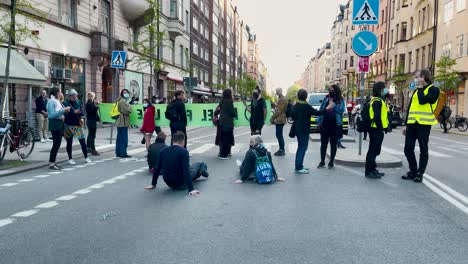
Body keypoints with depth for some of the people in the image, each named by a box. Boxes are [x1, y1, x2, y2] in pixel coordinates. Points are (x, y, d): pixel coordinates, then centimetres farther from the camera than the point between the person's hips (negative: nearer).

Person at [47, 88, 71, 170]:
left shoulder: (57, 101, 15)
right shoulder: (51, 101, -12)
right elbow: (52, 114, -21)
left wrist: (66, 110, 0)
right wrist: (64, 110, -21)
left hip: (60, 123, 9)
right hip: (55, 124, -9)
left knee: (57, 143, 12)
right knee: (56, 144, -7)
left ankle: (52, 162, 20)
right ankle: (51, 164, 0)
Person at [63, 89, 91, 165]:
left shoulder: (78, 102, 4)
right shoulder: (65, 103, -7)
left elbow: (81, 111, 14)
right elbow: (65, 114, -15)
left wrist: (81, 118, -4)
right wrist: (74, 112, -23)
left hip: (78, 125, 3)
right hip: (69, 125, -3)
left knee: (82, 141, 0)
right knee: (69, 143, 8)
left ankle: (86, 157, 12)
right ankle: (70, 159, 20)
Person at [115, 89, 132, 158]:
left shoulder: (119, 100, 18)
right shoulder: (123, 101, -14)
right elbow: (127, 111, -20)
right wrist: (130, 106, -3)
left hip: (120, 122, 10)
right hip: (123, 122, -10)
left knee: (119, 138, 13)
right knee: (124, 138, -6)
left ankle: (118, 153, 18)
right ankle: (123, 153, -4)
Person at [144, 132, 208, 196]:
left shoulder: (163, 151, -1)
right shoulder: (183, 151, -17)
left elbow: (157, 169, 5)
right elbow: (186, 171, -24)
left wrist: (153, 184, 16)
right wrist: (191, 189, -24)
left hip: (169, 184, 5)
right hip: (181, 184, -5)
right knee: (199, 164, 16)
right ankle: (205, 173, 46)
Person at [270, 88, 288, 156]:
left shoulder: (283, 99, -15)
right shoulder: (280, 99, 17)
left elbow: (279, 110, -20)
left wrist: (272, 118, -14)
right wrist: (273, 118, 15)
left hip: (280, 120, -10)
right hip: (278, 120, 10)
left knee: (279, 135, -6)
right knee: (279, 135, 13)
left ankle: (282, 150, 0)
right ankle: (281, 149, 20)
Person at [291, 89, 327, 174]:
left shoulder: (295, 106, 6)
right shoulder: (306, 106, -18)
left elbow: (292, 116, 15)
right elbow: (317, 113, -16)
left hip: (297, 129, 8)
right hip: (304, 130, -8)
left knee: (300, 147, 18)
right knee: (303, 148, -3)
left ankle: (298, 166, 24)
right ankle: (299, 168, -1)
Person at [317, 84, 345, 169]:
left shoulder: (340, 100, 1)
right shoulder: (326, 98, 7)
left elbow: (341, 110, -9)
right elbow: (321, 109, 9)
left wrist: (334, 105, -21)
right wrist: (319, 120, 2)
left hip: (335, 125, -2)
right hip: (325, 124, 2)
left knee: (333, 144, 7)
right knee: (323, 143, 6)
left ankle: (331, 162, 17)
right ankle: (322, 162, 14)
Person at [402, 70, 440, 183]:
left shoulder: (434, 90, -2)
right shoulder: (416, 91, 19)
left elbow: (422, 101, -21)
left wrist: (420, 88, -6)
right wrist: (406, 124, 18)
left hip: (424, 123, -7)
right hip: (412, 123, 7)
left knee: (423, 149, 1)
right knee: (408, 148, 4)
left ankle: (420, 173, 6)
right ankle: (413, 171, 17)